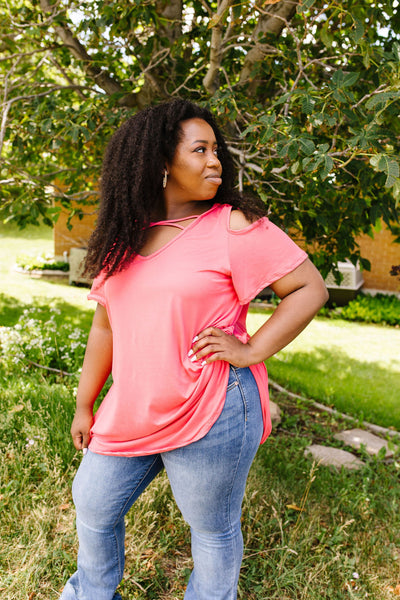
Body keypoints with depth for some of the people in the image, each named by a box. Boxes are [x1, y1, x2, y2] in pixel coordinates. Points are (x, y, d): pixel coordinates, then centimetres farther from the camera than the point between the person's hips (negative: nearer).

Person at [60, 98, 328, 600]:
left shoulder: (236, 226, -10)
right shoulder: (123, 238, 7)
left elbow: (309, 289, -8)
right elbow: (106, 326, 12)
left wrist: (251, 351, -16)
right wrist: (84, 405, 14)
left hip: (211, 414, -6)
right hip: (129, 415, 6)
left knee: (213, 529, 12)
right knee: (92, 506, 21)